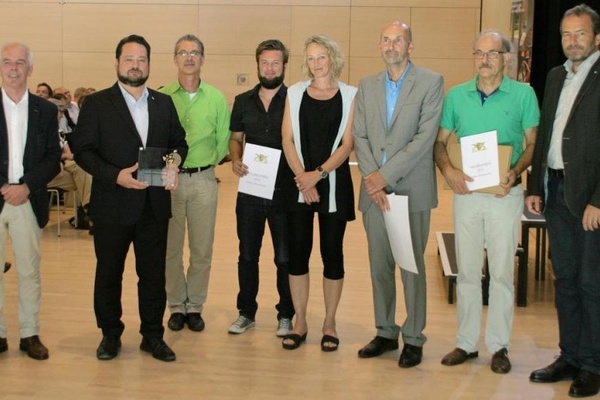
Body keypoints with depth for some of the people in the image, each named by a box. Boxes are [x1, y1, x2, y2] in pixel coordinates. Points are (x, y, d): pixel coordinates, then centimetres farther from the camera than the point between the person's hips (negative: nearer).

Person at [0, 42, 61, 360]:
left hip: (29, 200, 1)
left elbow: (53, 159, 3)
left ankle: (30, 334, 15)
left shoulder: (46, 111, 7)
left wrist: (27, 186, -10)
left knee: (29, 270, 7)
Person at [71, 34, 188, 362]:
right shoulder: (97, 104, -1)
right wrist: (116, 175, -20)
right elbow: (82, 150, -7)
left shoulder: (164, 103, 10)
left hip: (155, 204, 3)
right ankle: (110, 335, 26)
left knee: (153, 274, 8)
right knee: (108, 273, 10)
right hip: (112, 205, -2)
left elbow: (179, 142, 16)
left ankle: (153, 335, 22)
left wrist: (173, 164, -6)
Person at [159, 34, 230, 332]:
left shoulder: (216, 99, 4)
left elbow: (223, 141, 7)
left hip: (203, 179, 1)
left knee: (202, 249, 6)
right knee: (171, 248, 7)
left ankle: (195, 305, 20)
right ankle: (176, 306, 20)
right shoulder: (161, 97, 0)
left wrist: (208, 163, 0)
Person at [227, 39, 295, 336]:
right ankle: (246, 312, 26)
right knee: (247, 254, 12)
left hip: (285, 191, -3)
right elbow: (235, 138, 15)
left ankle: (286, 315, 20)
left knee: (285, 257, 6)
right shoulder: (243, 102, 8)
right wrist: (235, 160, -5)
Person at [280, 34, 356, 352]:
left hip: (334, 185, -1)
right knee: (298, 252, 3)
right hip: (298, 184, 2)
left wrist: (319, 173, -16)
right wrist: (302, 177, -11)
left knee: (332, 252, 4)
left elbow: (347, 144, -5)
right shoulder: (295, 93, 6)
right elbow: (287, 139, 1)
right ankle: (300, 322, 15)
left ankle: (329, 323, 17)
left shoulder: (349, 96, 1)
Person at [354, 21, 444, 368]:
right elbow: (360, 137, 7)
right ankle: (385, 333, 22)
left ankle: (414, 338, 13)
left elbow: (424, 138, -11)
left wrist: (385, 175, -13)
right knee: (380, 266, 9)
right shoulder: (367, 86, 12)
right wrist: (373, 181, -7)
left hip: (412, 190, -4)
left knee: (412, 267, 2)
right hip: (375, 189, 4)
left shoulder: (431, 82, -2)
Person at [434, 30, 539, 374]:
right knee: (467, 271, 9)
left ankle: (499, 345, 15)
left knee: (502, 272, 3)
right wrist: (448, 169, -11)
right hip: (466, 192, 2)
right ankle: (466, 342, 20)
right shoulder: (457, 95, 5)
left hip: (505, 194, -2)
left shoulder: (523, 94, -1)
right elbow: (440, 141, 8)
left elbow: (533, 143, 1)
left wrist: (516, 171, -17)